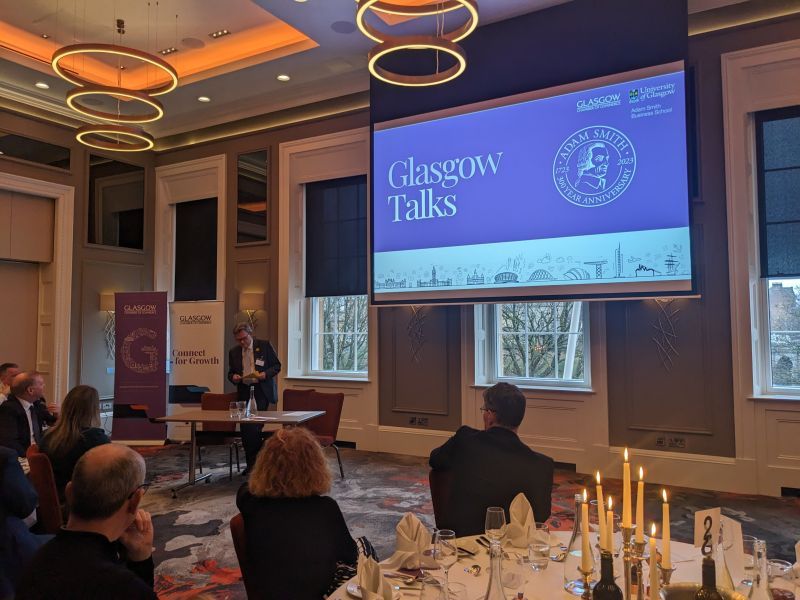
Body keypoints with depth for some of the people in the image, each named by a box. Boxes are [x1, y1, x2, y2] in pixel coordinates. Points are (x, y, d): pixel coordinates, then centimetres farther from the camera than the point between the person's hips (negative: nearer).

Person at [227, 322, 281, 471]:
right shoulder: (234, 352, 10)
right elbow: (230, 373, 18)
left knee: (256, 427, -10)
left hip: (263, 393, -4)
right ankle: (251, 464, 15)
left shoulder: (265, 345, 0)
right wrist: (233, 377, -6)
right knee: (245, 428, 2)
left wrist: (265, 374, -16)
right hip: (244, 393, 4)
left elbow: (277, 366, 2)